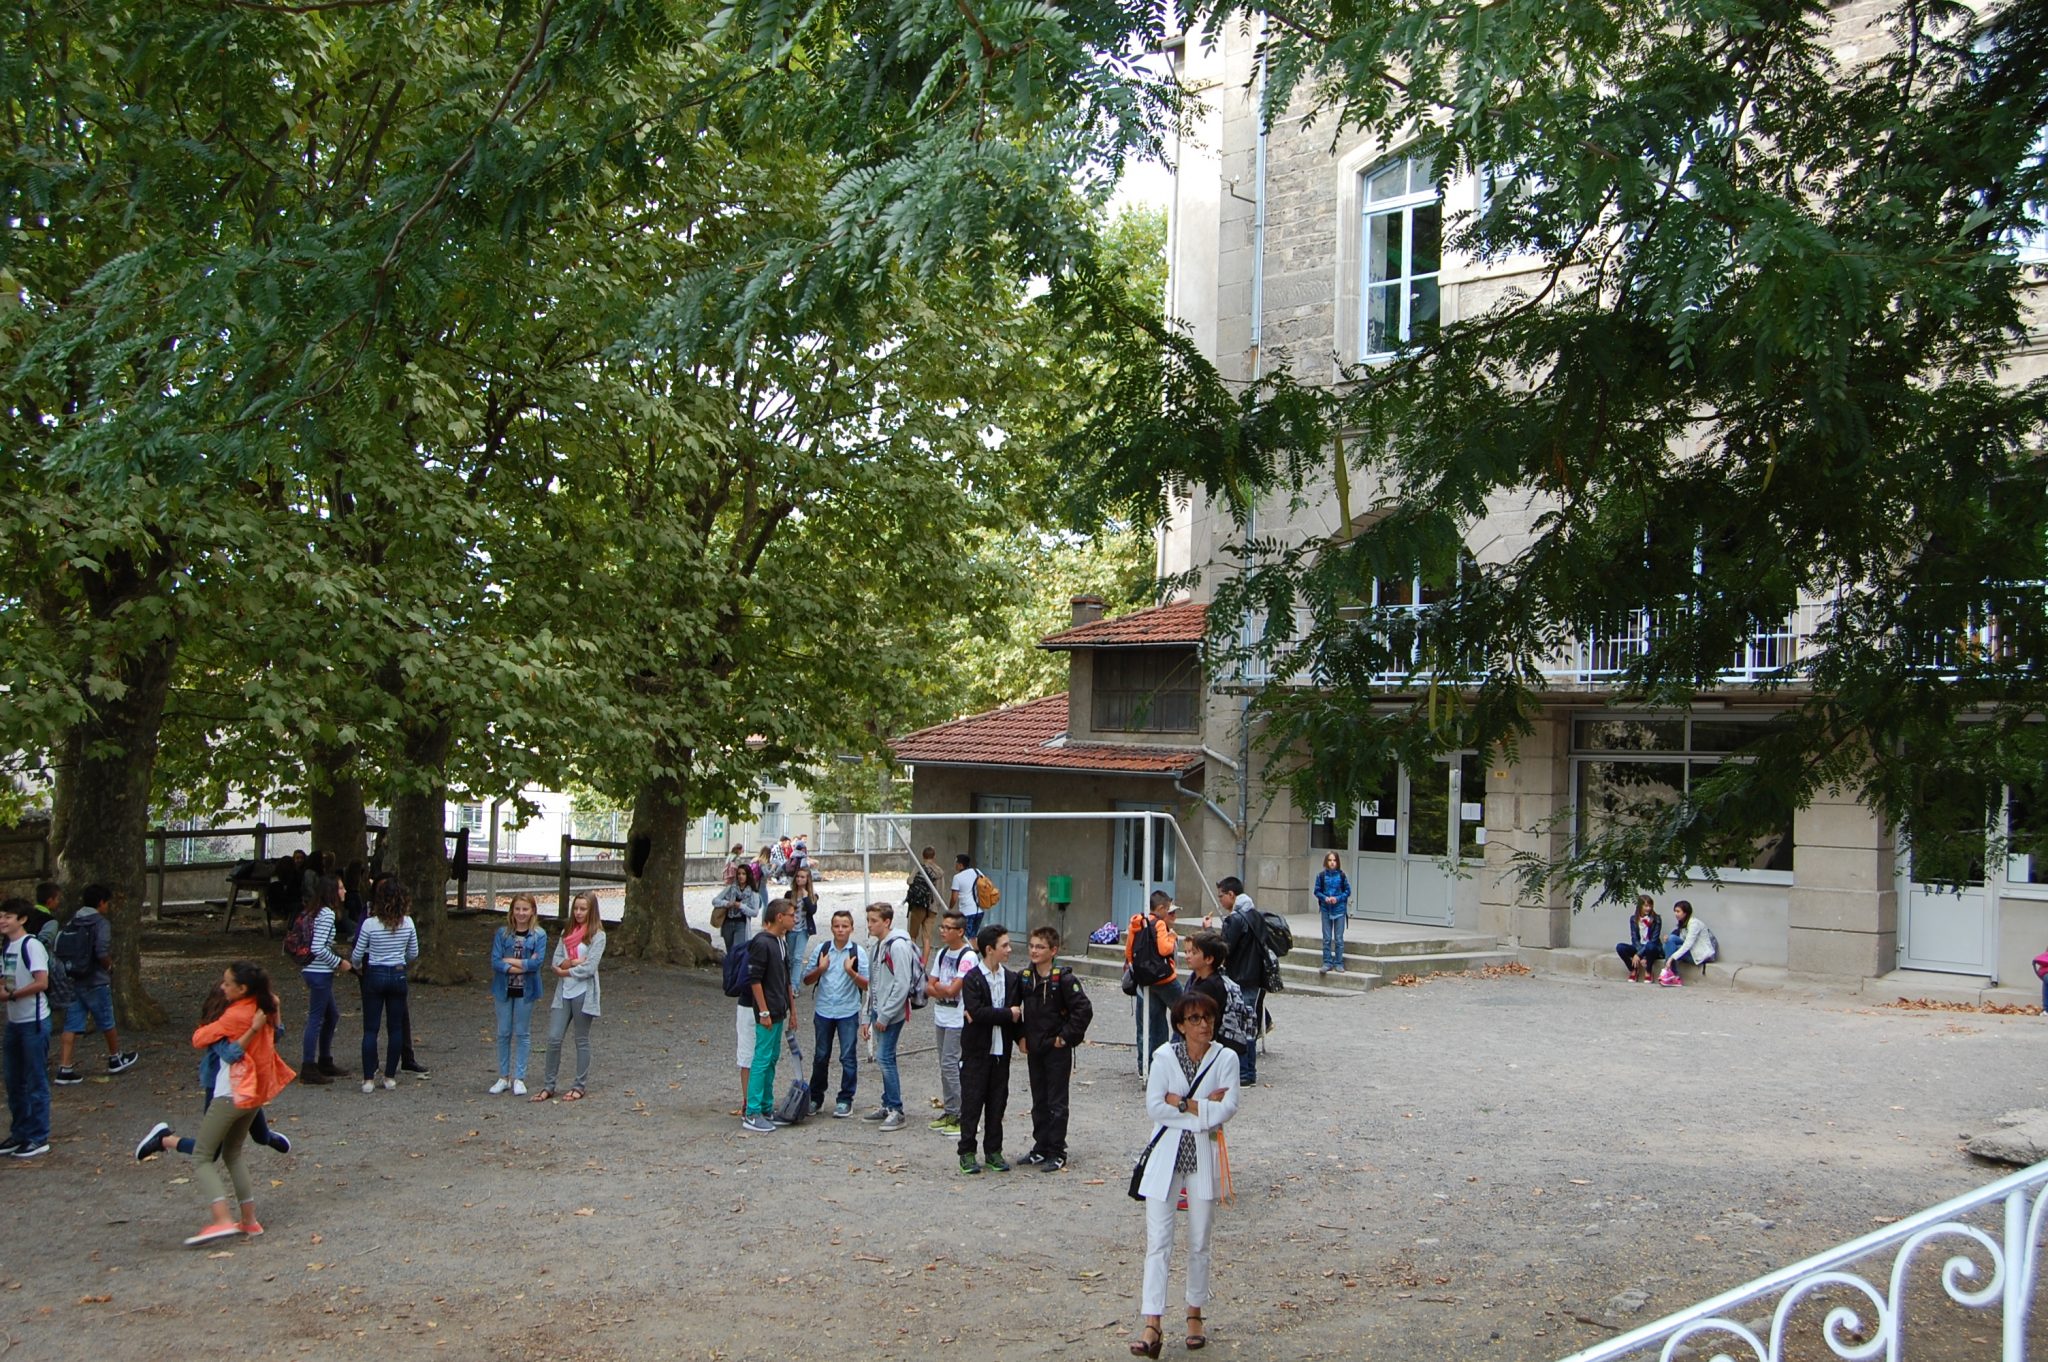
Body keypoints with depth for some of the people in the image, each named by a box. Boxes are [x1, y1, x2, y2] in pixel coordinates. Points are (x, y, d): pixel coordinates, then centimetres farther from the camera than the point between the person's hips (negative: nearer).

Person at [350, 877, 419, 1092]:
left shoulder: (370, 924, -12)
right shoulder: (408, 923, -5)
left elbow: (357, 954, -4)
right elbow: (414, 954, 5)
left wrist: (357, 967, 18)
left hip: (374, 976, -2)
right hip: (398, 976, 2)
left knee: (370, 1029, 4)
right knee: (396, 1028, 10)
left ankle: (368, 1079, 3)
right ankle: (390, 1077, 12)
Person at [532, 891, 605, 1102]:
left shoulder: (597, 936, -7)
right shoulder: (567, 932, 12)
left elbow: (589, 968, -14)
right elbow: (556, 961, 4)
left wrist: (564, 971, -6)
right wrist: (573, 962, -14)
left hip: (583, 993, -5)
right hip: (563, 992, 5)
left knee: (582, 1041, 5)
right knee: (553, 1038, 0)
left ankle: (579, 1087, 15)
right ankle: (548, 1086, 8)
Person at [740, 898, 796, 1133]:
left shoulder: (779, 942, 13)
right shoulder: (762, 943, -17)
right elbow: (754, 980, -19)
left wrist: (789, 1008, 21)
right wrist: (764, 1012, -20)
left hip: (778, 1011, 9)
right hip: (767, 1012, -9)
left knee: (772, 1058, 14)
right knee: (762, 1059, -7)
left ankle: (767, 1108, 22)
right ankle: (752, 1115, -5)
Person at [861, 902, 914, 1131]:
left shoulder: (898, 945, -15)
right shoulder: (878, 946, 14)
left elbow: (902, 985, -20)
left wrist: (884, 1016, -17)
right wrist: (870, 1017, 18)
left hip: (892, 1013, -9)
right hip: (878, 1012, 9)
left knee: (885, 1058, -10)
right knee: (884, 1059, 12)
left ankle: (896, 1110, -5)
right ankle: (888, 1105, 21)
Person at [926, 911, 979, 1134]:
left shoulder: (968, 957, -13)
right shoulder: (942, 953, 12)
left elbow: (952, 990, -18)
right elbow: (929, 987, 9)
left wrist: (937, 987, -1)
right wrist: (944, 991, -10)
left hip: (958, 1019, -8)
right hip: (941, 1017, 8)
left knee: (950, 1064, -10)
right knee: (946, 1065, 12)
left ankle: (962, 1116, -4)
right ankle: (949, 1112, 19)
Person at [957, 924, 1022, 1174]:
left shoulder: (1012, 979, 7)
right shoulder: (972, 979, -9)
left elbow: (1017, 1011, 5)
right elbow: (976, 1012, -20)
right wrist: (1007, 1014, -15)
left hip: (1001, 1050, 4)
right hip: (976, 1051, -4)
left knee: (998, 1102, 8)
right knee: (972, 1102, 1)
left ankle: (993, 1151, 18)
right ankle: (967, 1152, 10)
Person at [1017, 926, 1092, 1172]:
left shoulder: (1064, 978, -15)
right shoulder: (1025, 978, 4)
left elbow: (1084, 1009, -18)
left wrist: (1066, 1036, -15)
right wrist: (1020, 1037, 9)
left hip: (1057, 1050, -6)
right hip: (1034, 1049, 6)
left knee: (1057, 1103, 1)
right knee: (1039, 1102, 14)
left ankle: (1057, 1153, 8)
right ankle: (1041, 1149, 24)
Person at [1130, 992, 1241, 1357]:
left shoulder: (1225, 1058, -2)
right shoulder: (1165, 1056, -4)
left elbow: (1227, 1108, -14)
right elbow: (1154, 1107, -12)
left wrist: (1181, 1103, -13)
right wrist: (1204, 1109, -13)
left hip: (1204, 1155, 1)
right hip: (1166, 1154, -1)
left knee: (1200, 1242, 11)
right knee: (1157, 1241, -6)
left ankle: (1195, 1314, 28)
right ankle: (1152, 1325, -6)